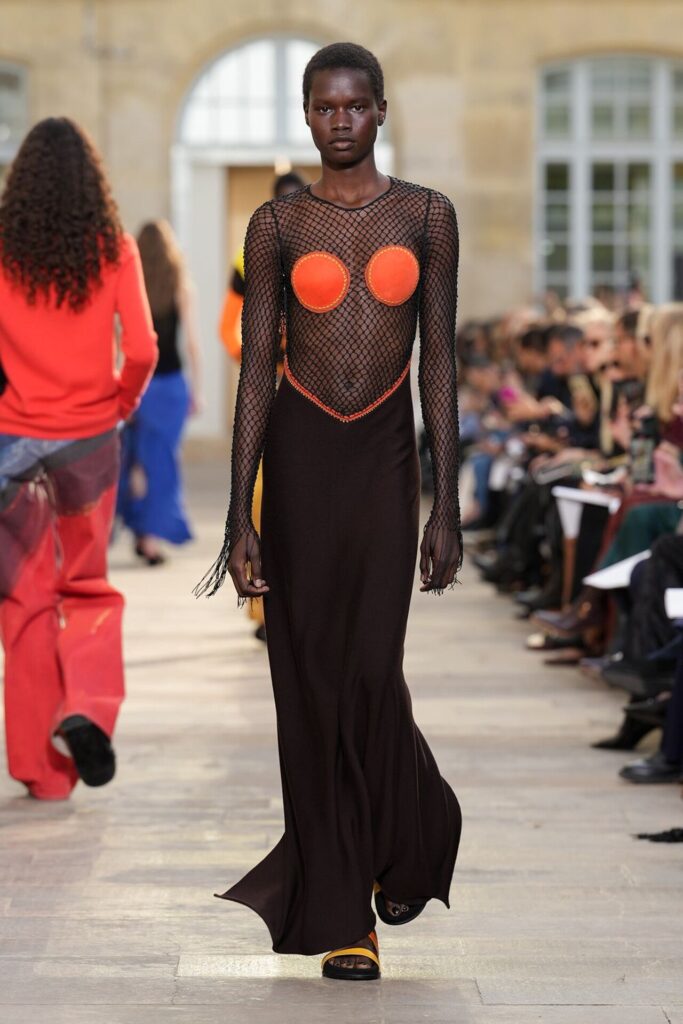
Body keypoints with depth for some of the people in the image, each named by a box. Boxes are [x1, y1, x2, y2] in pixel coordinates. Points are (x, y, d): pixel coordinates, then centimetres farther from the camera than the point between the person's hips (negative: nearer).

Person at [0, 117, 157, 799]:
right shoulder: (114, 251, -5)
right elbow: (142, 350, -10)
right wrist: (123, 400, 9)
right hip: (89, 441, 0)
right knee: (88, 590, 18)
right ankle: (86, 709, -8)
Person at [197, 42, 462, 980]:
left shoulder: (427, 215, 2)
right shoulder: (278, 225, 2)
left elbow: (440, 363, 1)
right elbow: (255, 370, 0)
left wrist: (447, 507, -3)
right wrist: (240, 515, -5)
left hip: (386, 457, 0)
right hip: (298, 454, 1)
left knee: (371, 675, -7)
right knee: (310, 682, 2)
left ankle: (412, 840, 26)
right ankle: (345, 920, 13)